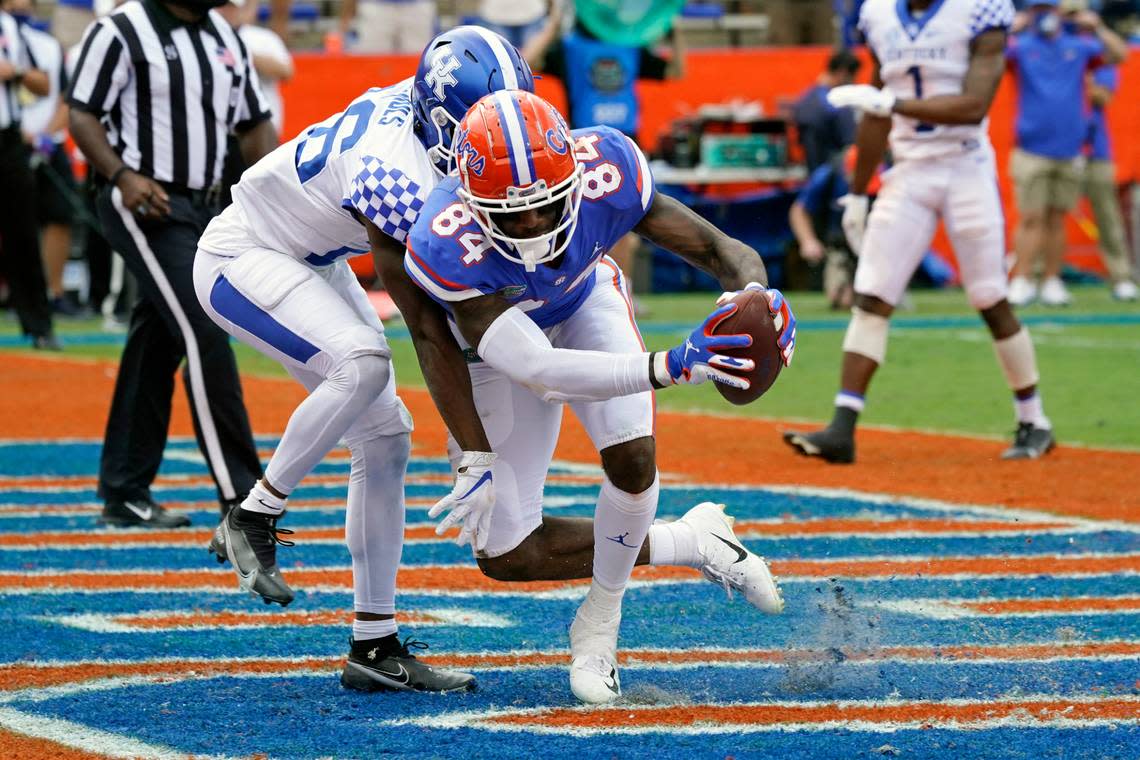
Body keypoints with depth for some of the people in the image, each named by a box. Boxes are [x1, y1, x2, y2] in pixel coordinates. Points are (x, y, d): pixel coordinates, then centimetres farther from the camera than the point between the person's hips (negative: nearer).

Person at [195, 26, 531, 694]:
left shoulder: (422, 98, -14)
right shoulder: (398, 179, -36)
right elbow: (430, 332, -34)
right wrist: (478, 457, -32)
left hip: (311, 263, 9)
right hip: (243, 258, -9)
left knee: (384, 437, 0)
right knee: (363, 362, -34)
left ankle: (376, 645, 3)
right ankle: (253, 520, -15)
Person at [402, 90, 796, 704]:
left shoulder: (605, 174, -36)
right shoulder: (447, 245, -43)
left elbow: (719, 249, -27)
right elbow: (538, 372, -48)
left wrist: (755, 293, -51)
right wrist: (671, 366, -59)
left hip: (586, 304, 1)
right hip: (498, 336, -1)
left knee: (633, 462, -25)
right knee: (505, 556, -2)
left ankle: (598, 628, 3)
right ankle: (692, 545, 16)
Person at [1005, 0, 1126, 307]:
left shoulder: (1078, 47, 10)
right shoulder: (1021, 47, 3)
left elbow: (1119, 54, 2)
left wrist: (1097, 27, -7)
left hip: (1069, 151, 3)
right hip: (1032, 151, -3)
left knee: (1057, 220, 6)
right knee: (1032, 219, -7)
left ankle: (1052, 281, 10)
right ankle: (1022, 281, -3)